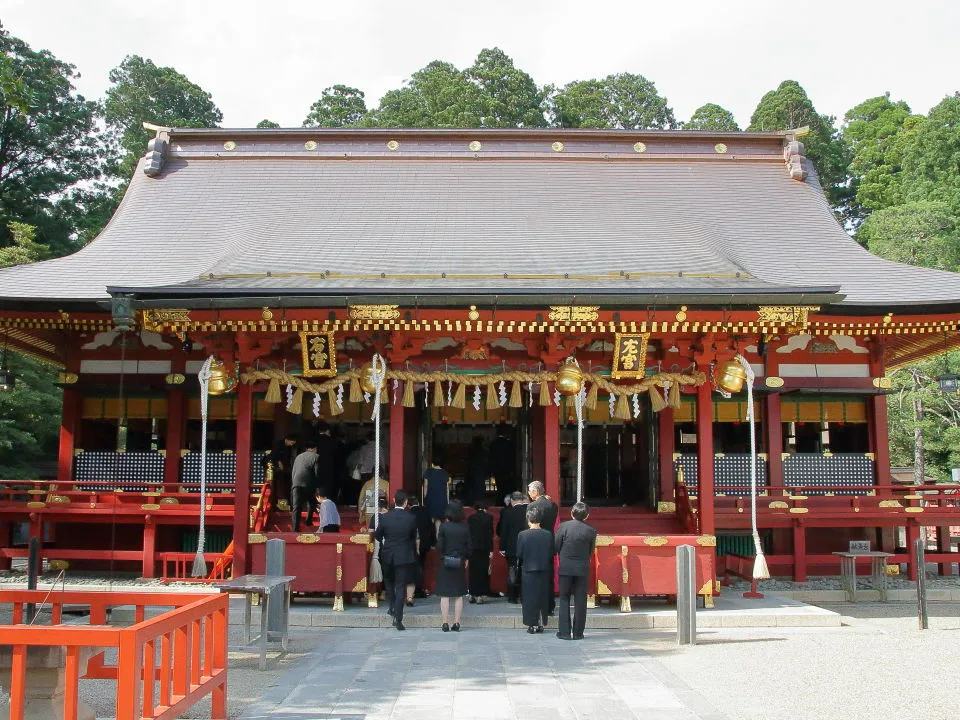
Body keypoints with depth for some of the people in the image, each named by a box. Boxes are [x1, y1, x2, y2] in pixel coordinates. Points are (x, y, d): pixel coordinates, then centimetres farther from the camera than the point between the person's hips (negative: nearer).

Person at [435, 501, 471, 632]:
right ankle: (456, 623, 9)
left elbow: (439, 546, -9)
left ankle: (445, 623, 3)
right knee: (459, 595, 9)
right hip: (459, 564, 2)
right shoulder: (465, 528, -4)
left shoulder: (444, 527, -10)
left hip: (445, 563, -2)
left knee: (445, 595, 4)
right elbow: (468, 547, -1)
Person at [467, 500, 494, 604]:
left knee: (473, 572, 11)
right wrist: (491, 550, -6)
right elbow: (490, 534, -7)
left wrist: (468, 549, 10)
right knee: (483, 571, 1)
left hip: (472, 548, 3)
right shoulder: (488, 517, -5)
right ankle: (479, 595, -2)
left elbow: (468, 533, 6)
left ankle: (472, 595, 13)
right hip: (484, 548, -3)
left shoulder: (470, 518, 5)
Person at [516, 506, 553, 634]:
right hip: (544, 571, 2)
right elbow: (551, 554, -2)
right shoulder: (548, 535, -8)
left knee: (529, 598, 7)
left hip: (528, 570, -2)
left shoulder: (522, 535, -13)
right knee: (542, 597, 12)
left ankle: (531, 625, 9)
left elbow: (519, 555, -8)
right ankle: (540, 624, 17)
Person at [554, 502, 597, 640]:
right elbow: (591, 551, 4)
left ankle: (565, 632, 5)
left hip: (565, 568, -1)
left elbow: (556, 547, -3)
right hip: (583, 569, 1)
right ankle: (578, 633, 8)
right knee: (580, 601, 7)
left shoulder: (563, 526, -7)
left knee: (564, 600, 8)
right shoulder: (591, 531, -3)